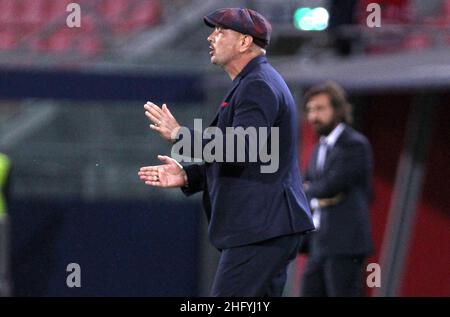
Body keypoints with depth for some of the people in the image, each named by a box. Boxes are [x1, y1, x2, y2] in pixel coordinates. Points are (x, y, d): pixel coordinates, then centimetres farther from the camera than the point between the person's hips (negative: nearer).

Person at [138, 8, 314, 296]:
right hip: (267, 226, 11)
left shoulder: (258, 86, -13)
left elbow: (238, 151, -25)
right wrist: (187, 176, 13)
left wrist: (179, 134, -15)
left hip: (262, 228, -11)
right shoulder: (253, 84, 21)